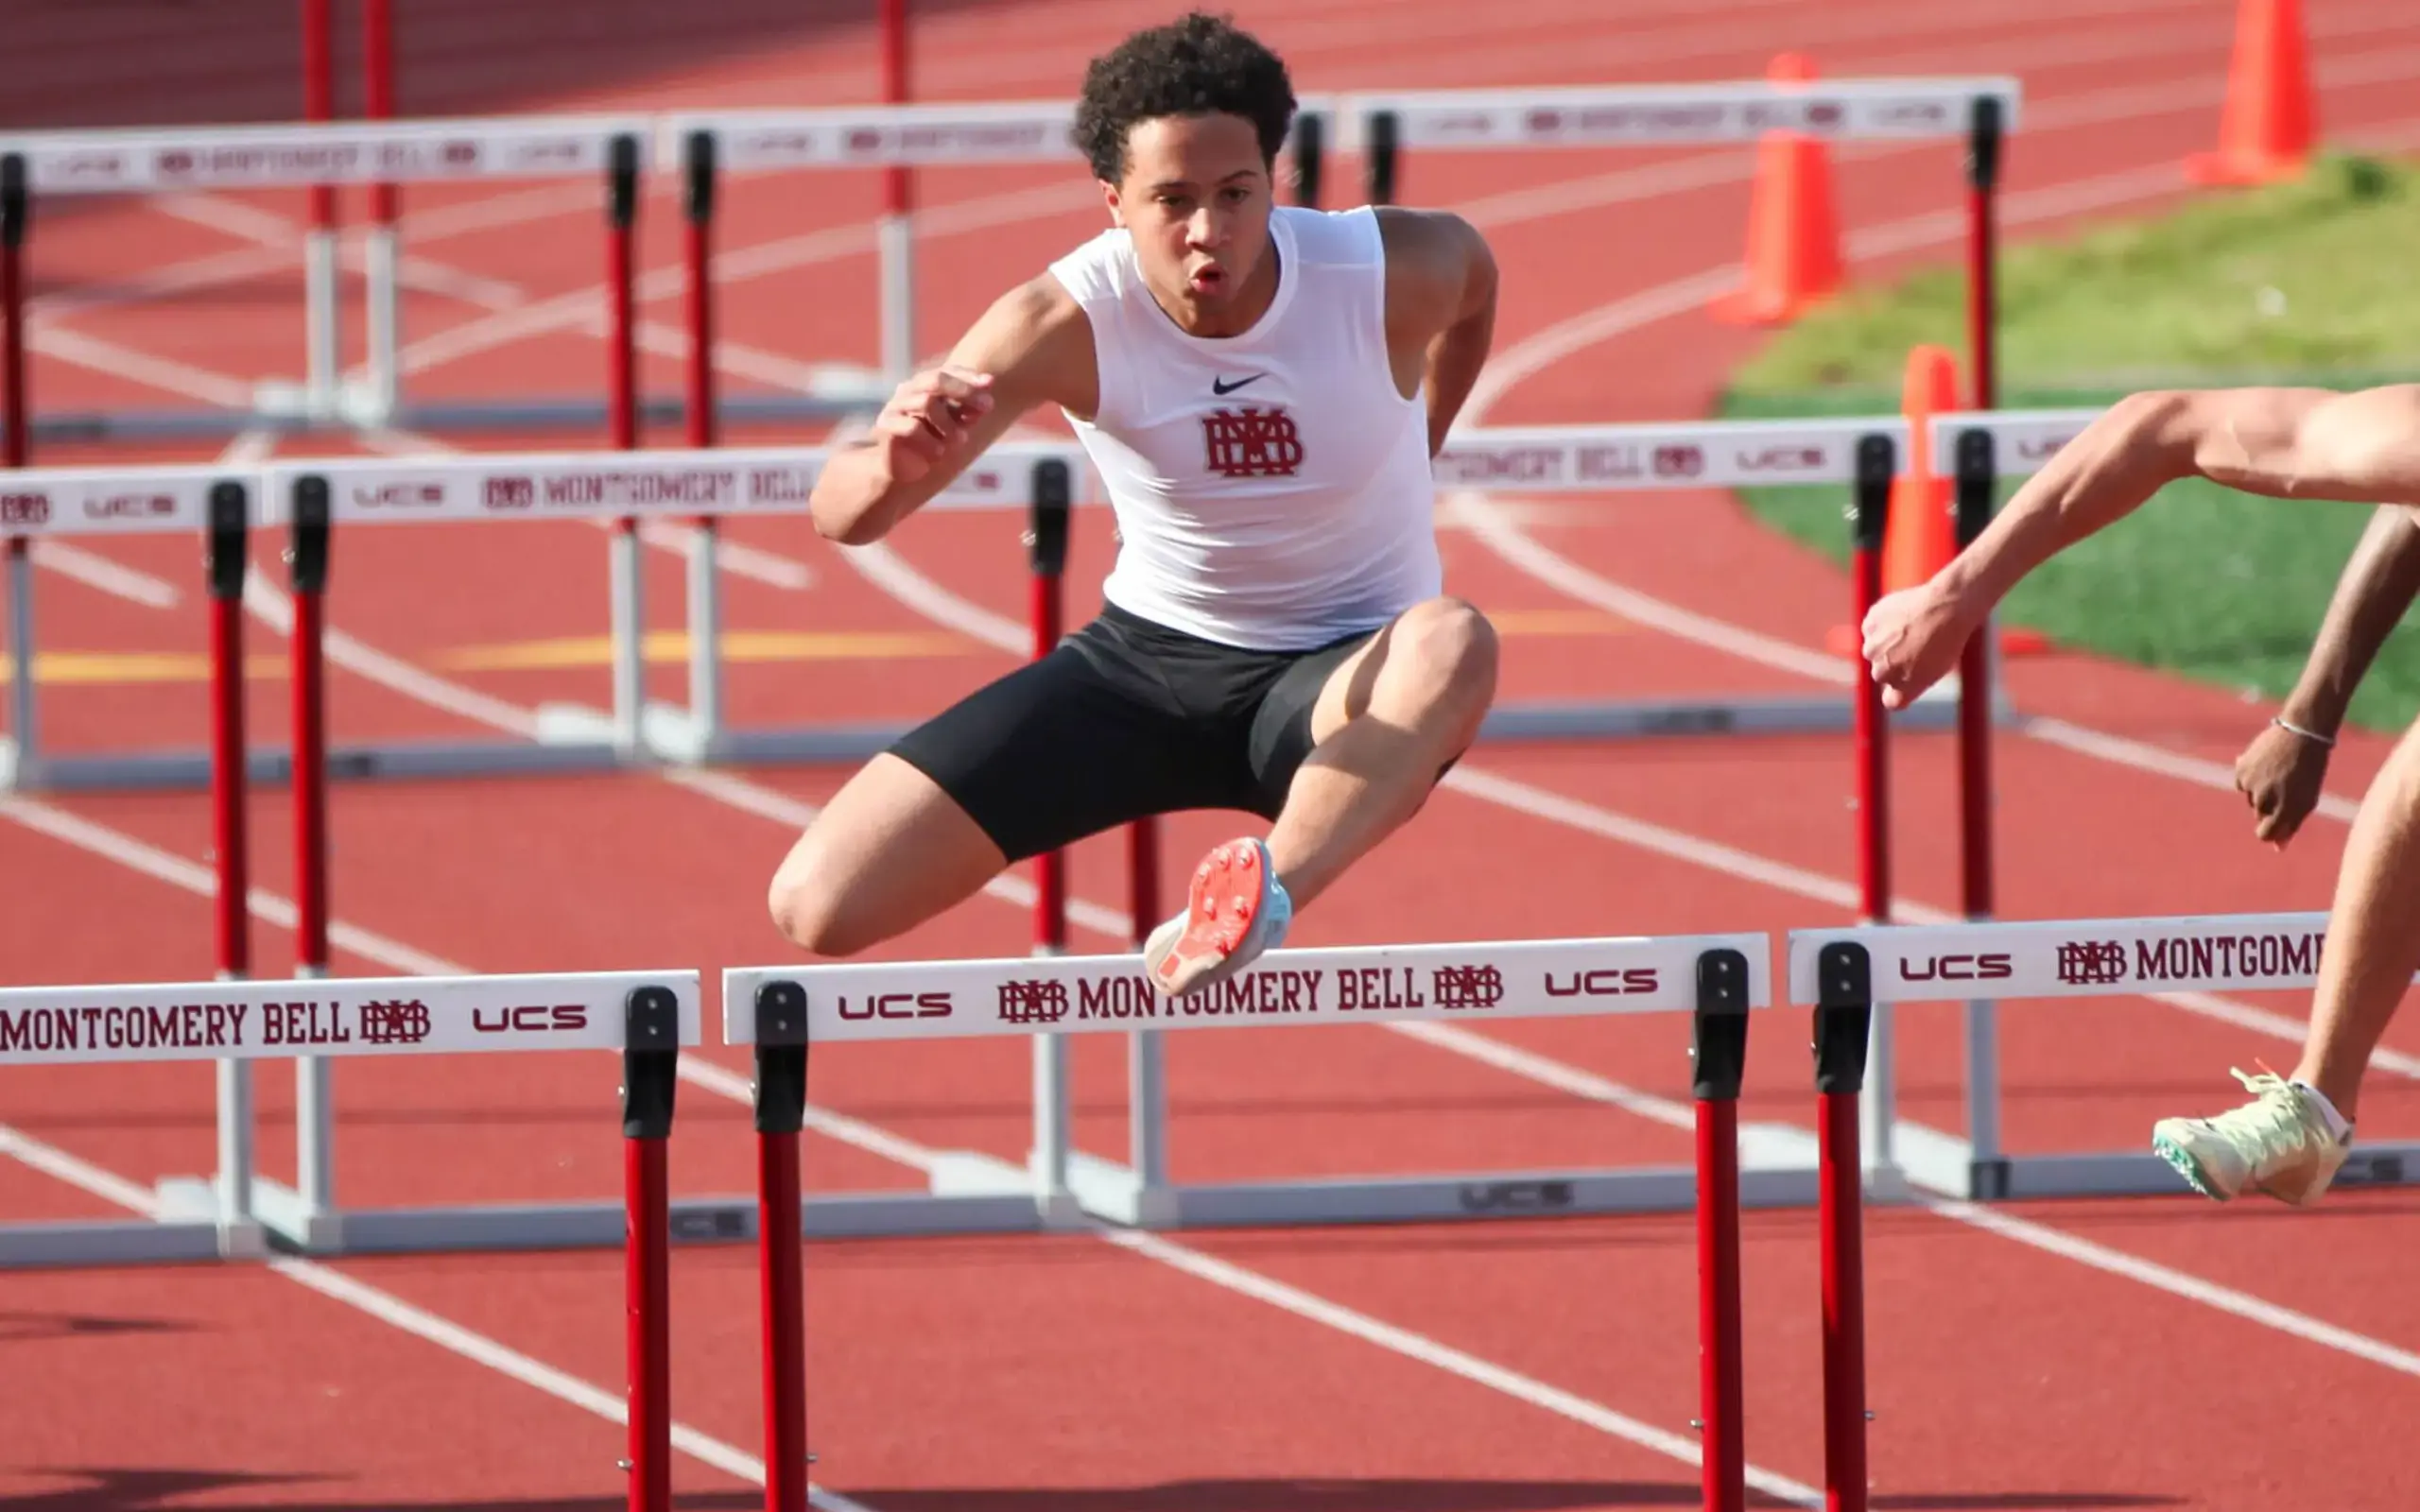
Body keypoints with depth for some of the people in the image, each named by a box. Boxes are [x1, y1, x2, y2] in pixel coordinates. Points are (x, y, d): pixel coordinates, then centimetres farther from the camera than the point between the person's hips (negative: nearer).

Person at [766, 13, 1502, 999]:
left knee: (1450, 645, -41)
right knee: (821, 906, -13)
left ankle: (1267, 886, -55)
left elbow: (1474, 273, 11)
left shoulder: (1393, 272, -18)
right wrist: (896, 466, -51)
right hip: (1149, 659, 1)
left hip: (1340, 672, -1)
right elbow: (840, 514, -27)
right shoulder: (1065, 324, -21)